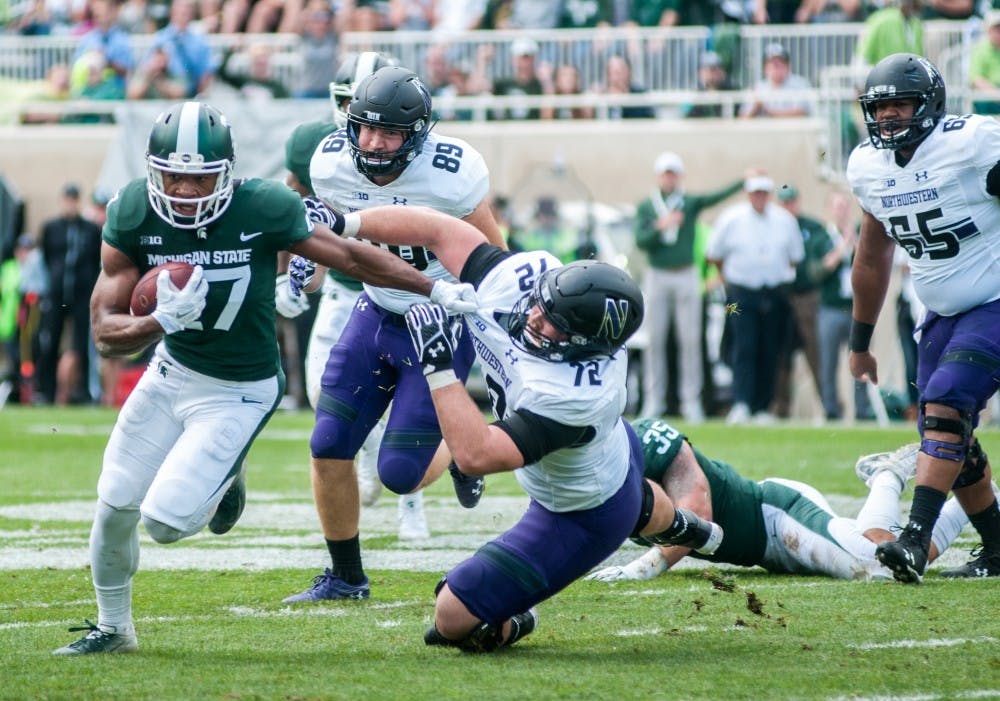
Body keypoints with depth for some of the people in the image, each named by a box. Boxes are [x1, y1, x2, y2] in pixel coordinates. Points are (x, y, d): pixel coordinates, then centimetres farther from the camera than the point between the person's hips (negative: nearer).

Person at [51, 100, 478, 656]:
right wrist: (163, 322, -36)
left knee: (165, 523, -13)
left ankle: (224, 481, 23)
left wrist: (437, 289, -5)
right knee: (116, 505, 8)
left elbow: (352, 257, -9)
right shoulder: (134, 217, -17)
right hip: (171, 373, 4)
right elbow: (107, 333, -16)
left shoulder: (263, 211, -24)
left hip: (237, 394, -4)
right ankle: (113, 627, 36)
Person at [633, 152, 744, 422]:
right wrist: (661, 227, -20)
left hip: (686, 276, -1)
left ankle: (691, 400, 1)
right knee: (654, 340, 1)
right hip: (656, 277, 1)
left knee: (690, 340, -2)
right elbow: (641, 241, -4)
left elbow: (718, 196, -13)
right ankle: (653, 399, 6)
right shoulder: (646, 206, 7)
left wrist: (745, 181, -28)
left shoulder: (691, 203, 4)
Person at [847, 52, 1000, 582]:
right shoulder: (869, 166, 2)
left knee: (945, 403, -24)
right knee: (951, 441, 3)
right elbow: (873, 258, 17)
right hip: (944, 315, 7)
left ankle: (916, 539, -30)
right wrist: (859, 342, 22)